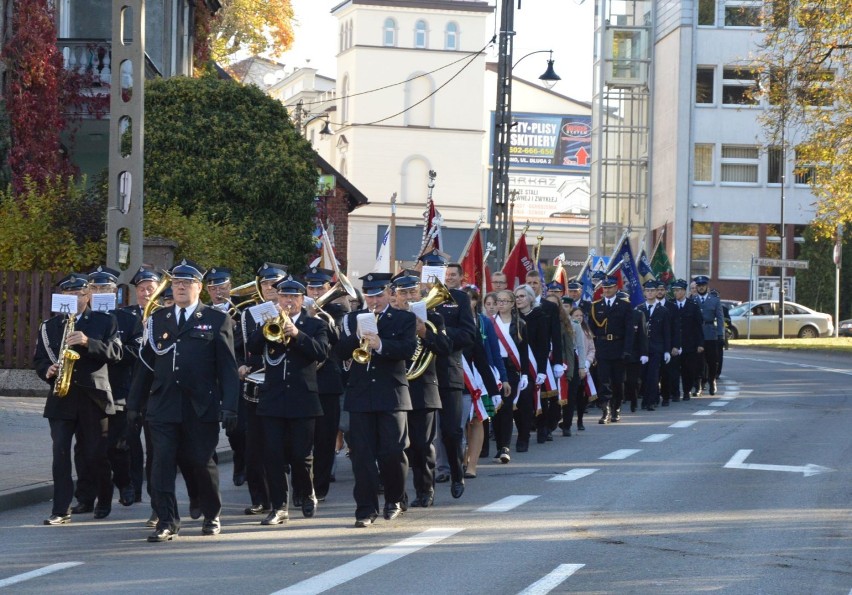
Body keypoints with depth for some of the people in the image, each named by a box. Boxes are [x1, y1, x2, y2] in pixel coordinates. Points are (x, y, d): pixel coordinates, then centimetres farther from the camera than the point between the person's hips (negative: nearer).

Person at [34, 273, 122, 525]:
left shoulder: (105, 321, 6)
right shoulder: (49, 326, 13)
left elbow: (115, 352, -6)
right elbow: (39, 358, 13)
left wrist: (88, 342, -19)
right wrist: (47, 370, -9)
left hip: (93, 397, -2)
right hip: (61, 399, 2)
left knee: (96, 455, 3)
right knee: (60, 453, -8)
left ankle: (104, 502, 25)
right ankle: (61, 510, -7)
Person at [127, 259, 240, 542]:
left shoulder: (217, 320, 3)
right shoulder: (158, 319, 12)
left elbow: (228, 368, -1)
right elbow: (145, 363, 13)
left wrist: (229, 406, -8)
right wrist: (134, 402, 10)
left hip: (201, 407, -2)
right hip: (164, 405, 2)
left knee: (202, 463, 6)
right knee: (162, 463, -7)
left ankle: (212, 516, 24)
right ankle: (166, 522, -4)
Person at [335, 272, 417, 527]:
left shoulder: (404, 319, 5)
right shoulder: (352, 319, 13)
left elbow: (408, 349, -12)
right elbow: (341, 352, 2)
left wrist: (380, 344, -27)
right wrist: (357, 336, -16)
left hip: (392, 394, -2)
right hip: (360, 395, 2)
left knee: (393, 452, -2)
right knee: (362, 454, -2)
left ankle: (395, 500, 20)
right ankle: (366, 508, 2)